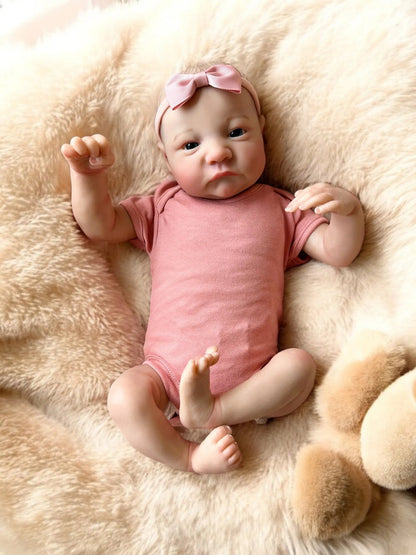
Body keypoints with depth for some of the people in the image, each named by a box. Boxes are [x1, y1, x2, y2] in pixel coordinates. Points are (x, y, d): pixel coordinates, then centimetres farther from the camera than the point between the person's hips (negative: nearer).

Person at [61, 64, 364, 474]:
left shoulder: (279, 208, 10)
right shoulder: (162, 208, 11)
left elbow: (338, 252, 6)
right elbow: (99, 224, 7)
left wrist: (347, 209, -13)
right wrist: (87, 175, -10)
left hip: (251, 375, 1)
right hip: (167, 371, 0)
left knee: (299, 364, -25)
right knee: (125, 396, -26)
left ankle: (214, 410, -22)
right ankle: (189, 456, -11)